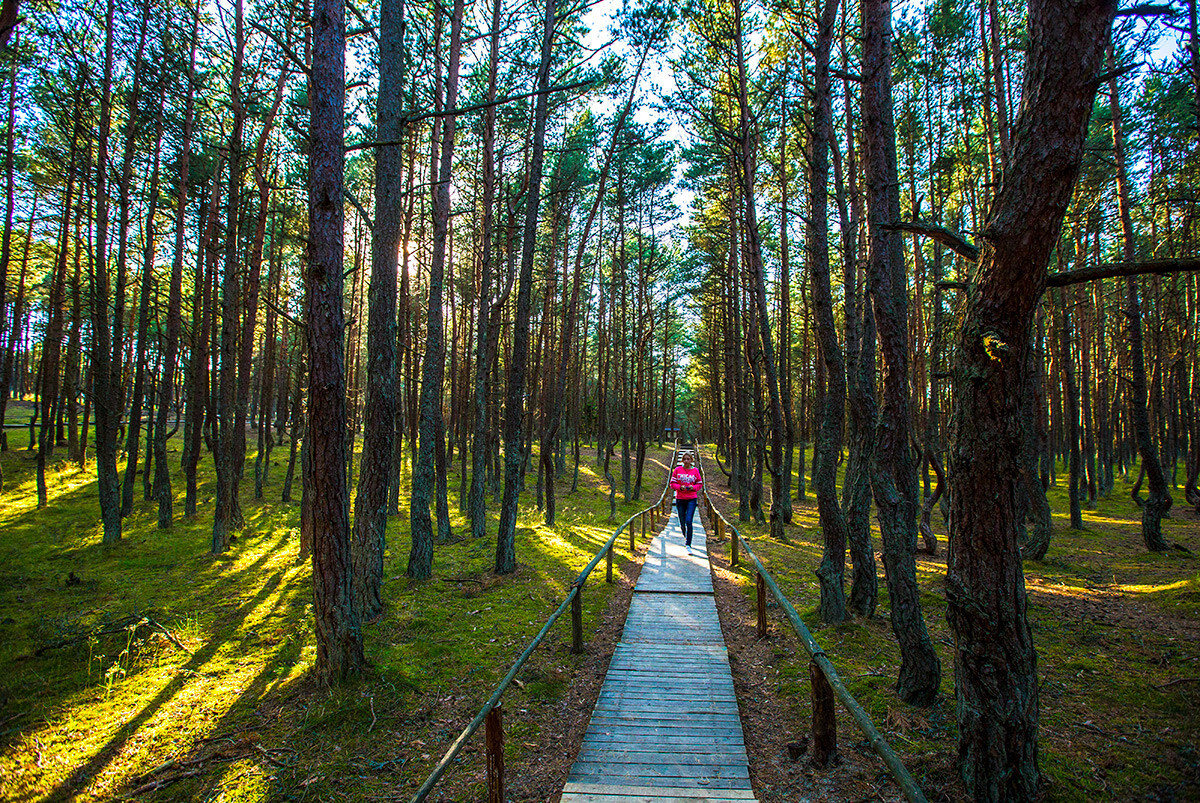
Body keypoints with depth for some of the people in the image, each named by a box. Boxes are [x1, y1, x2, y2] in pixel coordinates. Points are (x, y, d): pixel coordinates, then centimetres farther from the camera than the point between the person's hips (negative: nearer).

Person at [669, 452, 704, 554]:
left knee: (688, 521, -14)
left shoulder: (695, 470, 2)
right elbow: (672, 483, 5)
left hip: (692, 499, -1)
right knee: (682, 522, 10)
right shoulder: (677, 470, 1)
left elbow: (700, 484, 9)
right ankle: (685, 536, 42)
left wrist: (693, 487, -10)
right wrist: (680, 487, -14)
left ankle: (688, 545, -8)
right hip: (680, 499, 1)